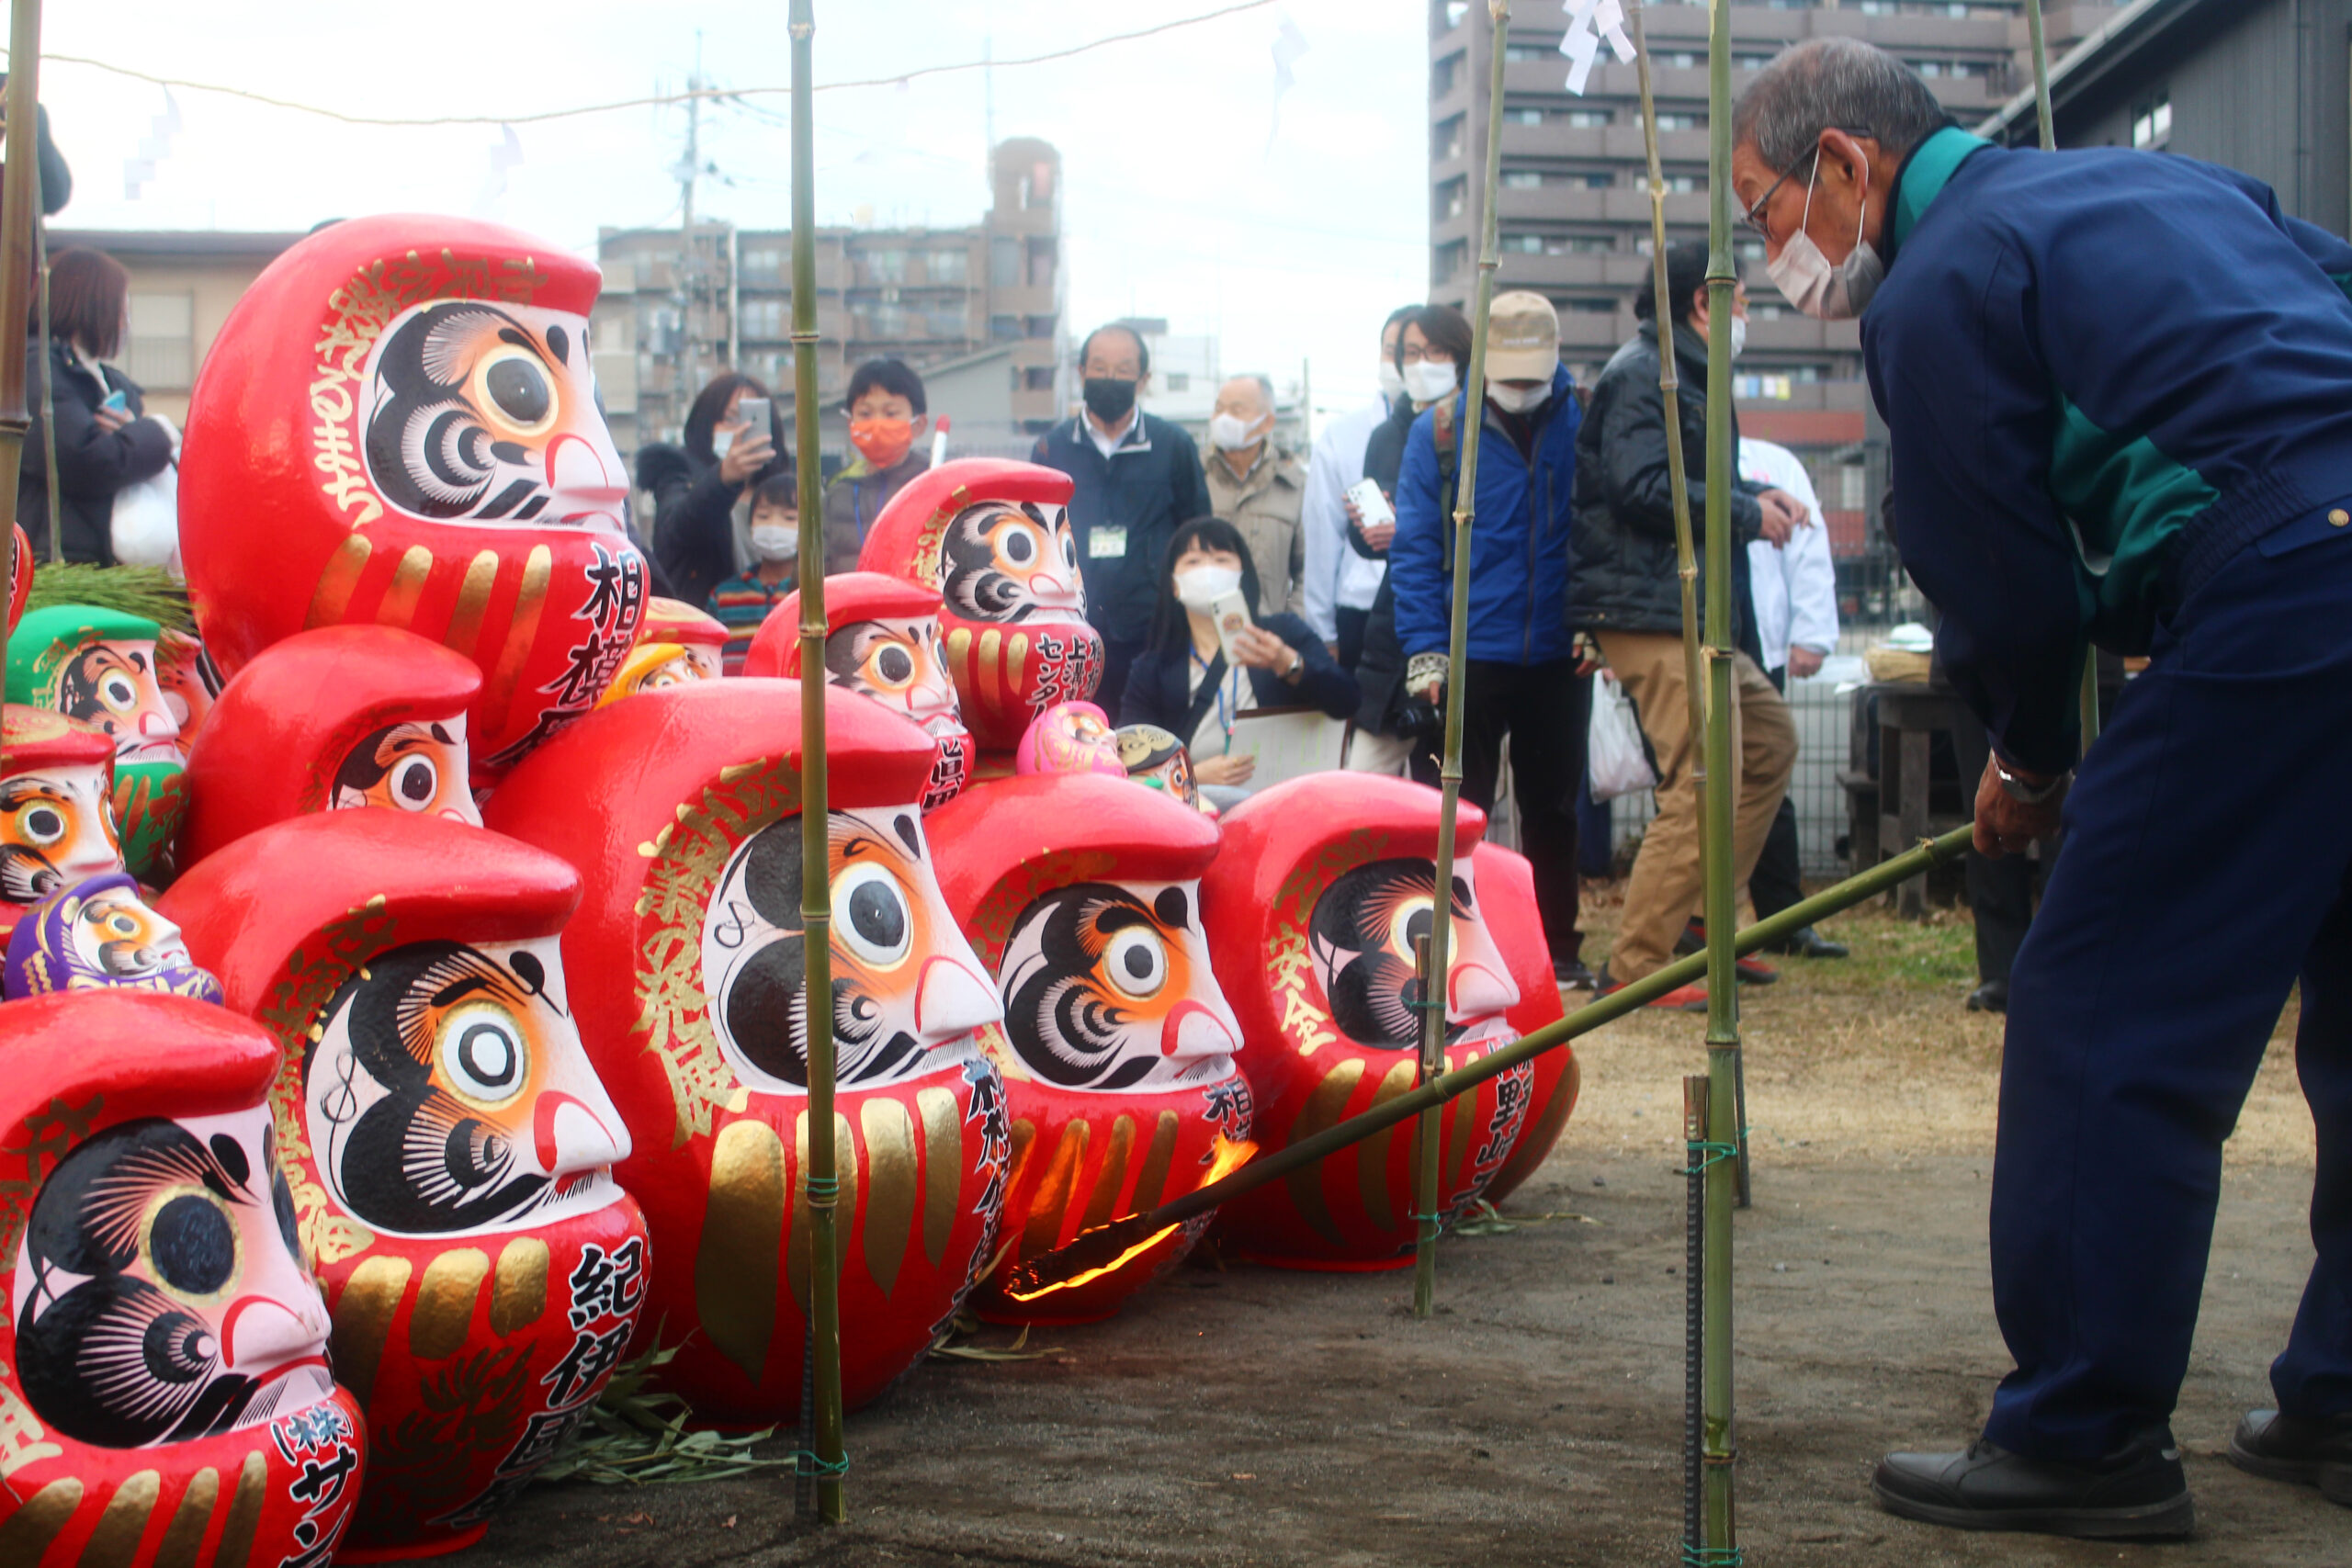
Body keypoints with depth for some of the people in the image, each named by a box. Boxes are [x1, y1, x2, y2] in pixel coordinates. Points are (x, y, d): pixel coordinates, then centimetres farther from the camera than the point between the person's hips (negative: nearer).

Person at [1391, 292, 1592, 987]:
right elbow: (1415, 547, -3)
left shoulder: (1586, 423, 0)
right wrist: (1424, 649, -10)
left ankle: (1558, 948, 23)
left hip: (1560, 657, 2)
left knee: (1553, 807, 13)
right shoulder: (1440, 430, -3)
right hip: (1471, 656, -2)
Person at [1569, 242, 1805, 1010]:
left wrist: (1755, 495, 10)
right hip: (1653, 610, -11)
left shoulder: (1681, 375, 23)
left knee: (1770, 742, 19)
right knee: (1705, 782, -15)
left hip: (1697, 612, 11)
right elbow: (1643, 487, -21)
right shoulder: (1641, 374, -10)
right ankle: (1635, 966, -11)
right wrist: (1747, 513, -12)